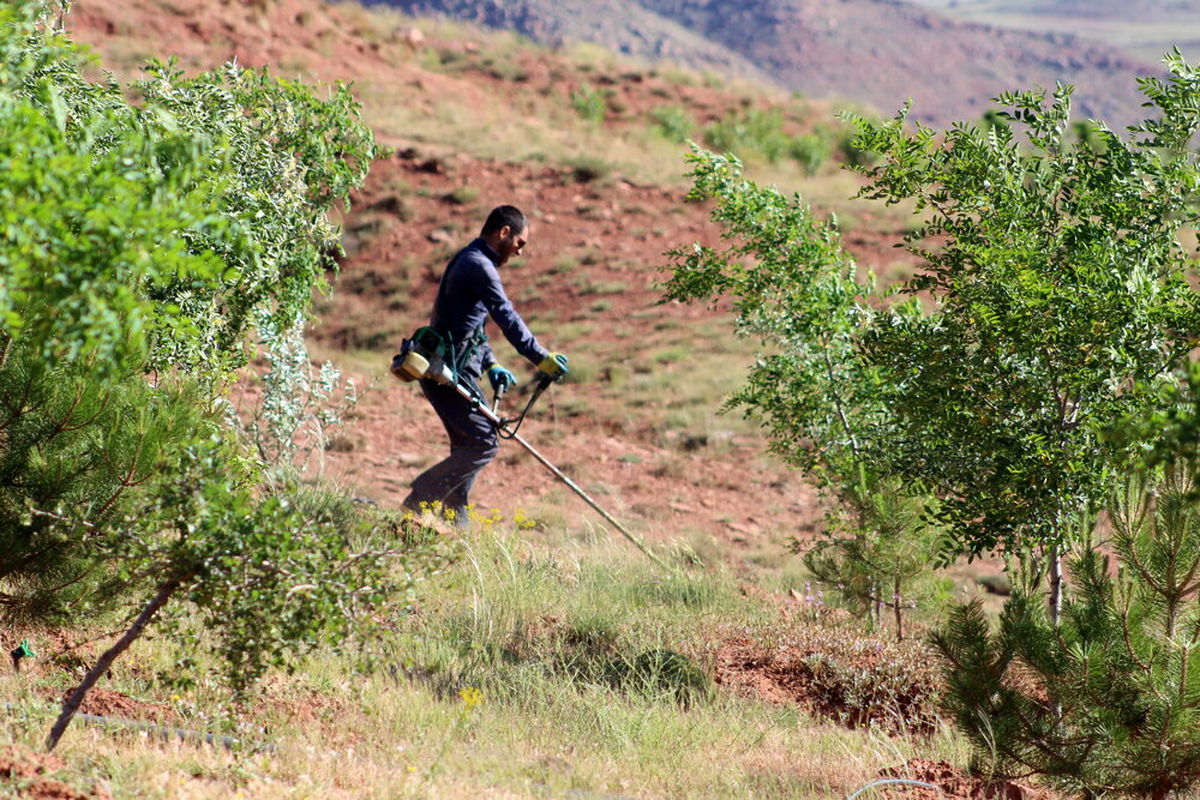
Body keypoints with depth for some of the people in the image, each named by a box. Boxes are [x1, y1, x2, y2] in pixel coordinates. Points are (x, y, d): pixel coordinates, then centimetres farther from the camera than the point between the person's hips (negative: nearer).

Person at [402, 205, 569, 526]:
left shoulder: (469, 261, 20)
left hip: (448, 370, 11)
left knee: (468, 446, 14)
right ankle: (418, 504, -12)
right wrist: (540, 357, -26)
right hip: (450, 371, -11)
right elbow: (506, 317, -23)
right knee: (484, 443, -12)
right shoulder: (478, 265, -14)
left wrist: (490, 365, 19)